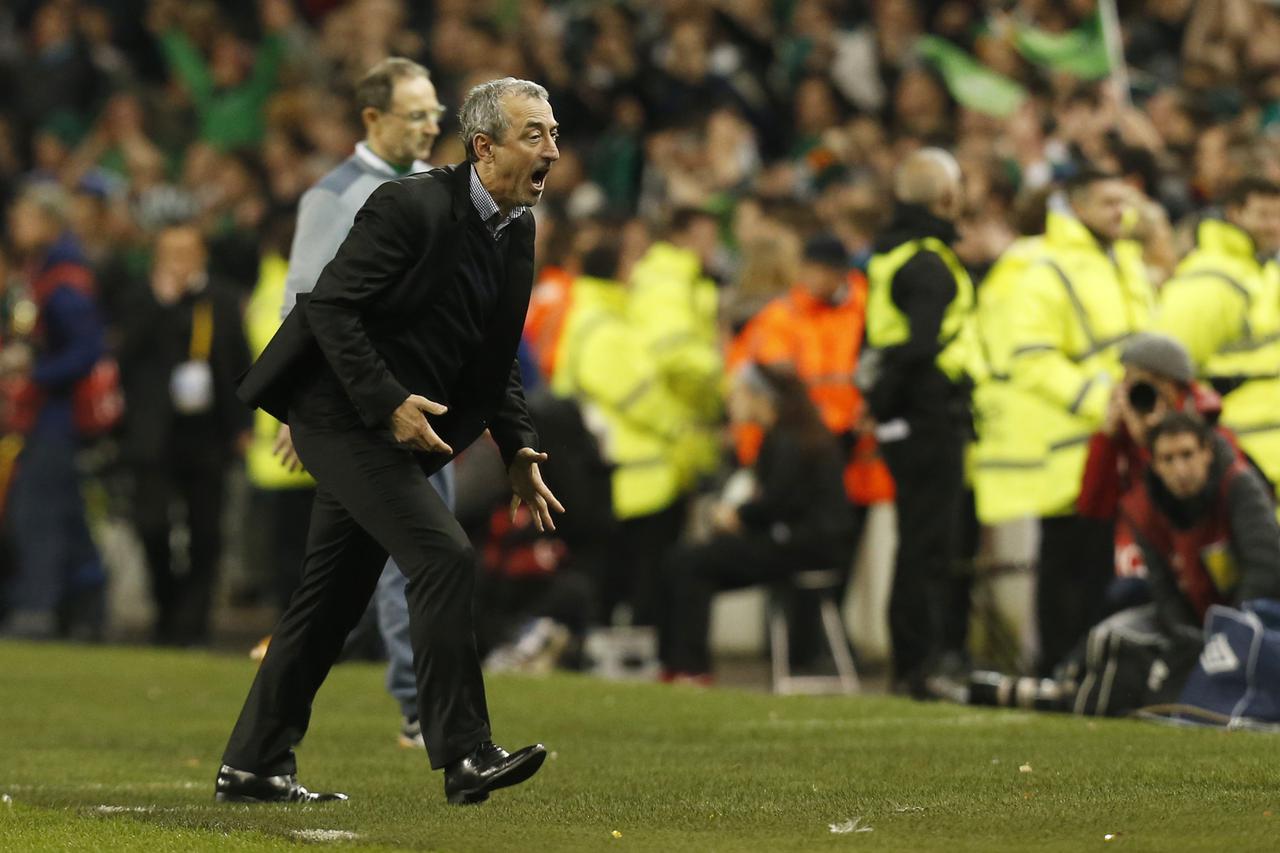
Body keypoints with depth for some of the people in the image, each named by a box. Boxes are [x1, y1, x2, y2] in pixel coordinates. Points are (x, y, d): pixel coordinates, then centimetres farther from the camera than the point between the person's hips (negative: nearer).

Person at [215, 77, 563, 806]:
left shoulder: (517, 232, 9)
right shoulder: (412, 207, -17)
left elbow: (495, 358, 19)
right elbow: (330, 307, -19)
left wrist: (519, 450, 9)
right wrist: (388, 402, -24)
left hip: (397, 431, 9)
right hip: (344, 413, -9)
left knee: (333, 601, 11)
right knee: (445, 557, -20)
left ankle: (255, 765, 19)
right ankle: (465, 756, -19)